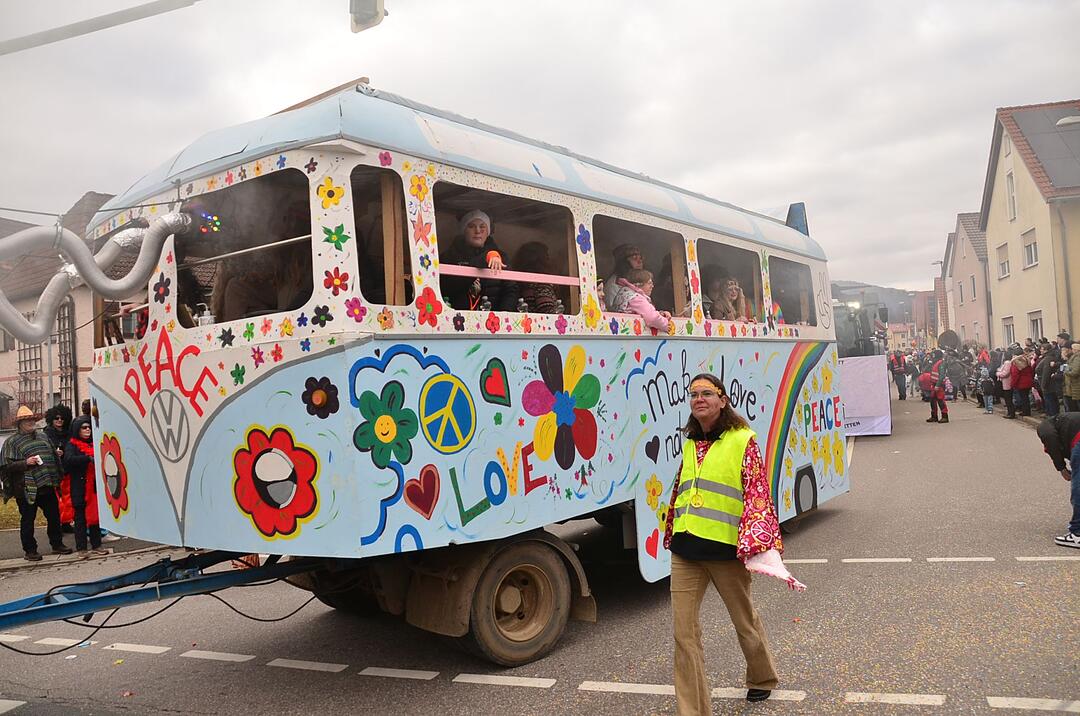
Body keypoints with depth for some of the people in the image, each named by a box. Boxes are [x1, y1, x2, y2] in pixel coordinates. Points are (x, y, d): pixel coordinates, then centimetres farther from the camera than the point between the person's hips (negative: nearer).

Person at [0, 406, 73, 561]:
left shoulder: (42, 436, 14)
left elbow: (53, 456, 26)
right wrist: (25, 463, -20)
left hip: (47, 486, 5)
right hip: (27, 489, -5)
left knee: (54, 516, 12)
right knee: (28, 520, 5)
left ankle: (57, 544, 26)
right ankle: (29, 551, 16)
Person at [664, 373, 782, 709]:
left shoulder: (743, 441, -6)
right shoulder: (690, 443, 12)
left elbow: (758, 493, -12)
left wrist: (755, 542, -24)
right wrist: (671, 534, 26)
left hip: (726, 549, -4)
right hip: (685, 551, 5)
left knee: (744, 619, 18)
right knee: (684, 633, 2)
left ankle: (762, 678, 46)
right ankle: (692, 709, 14)